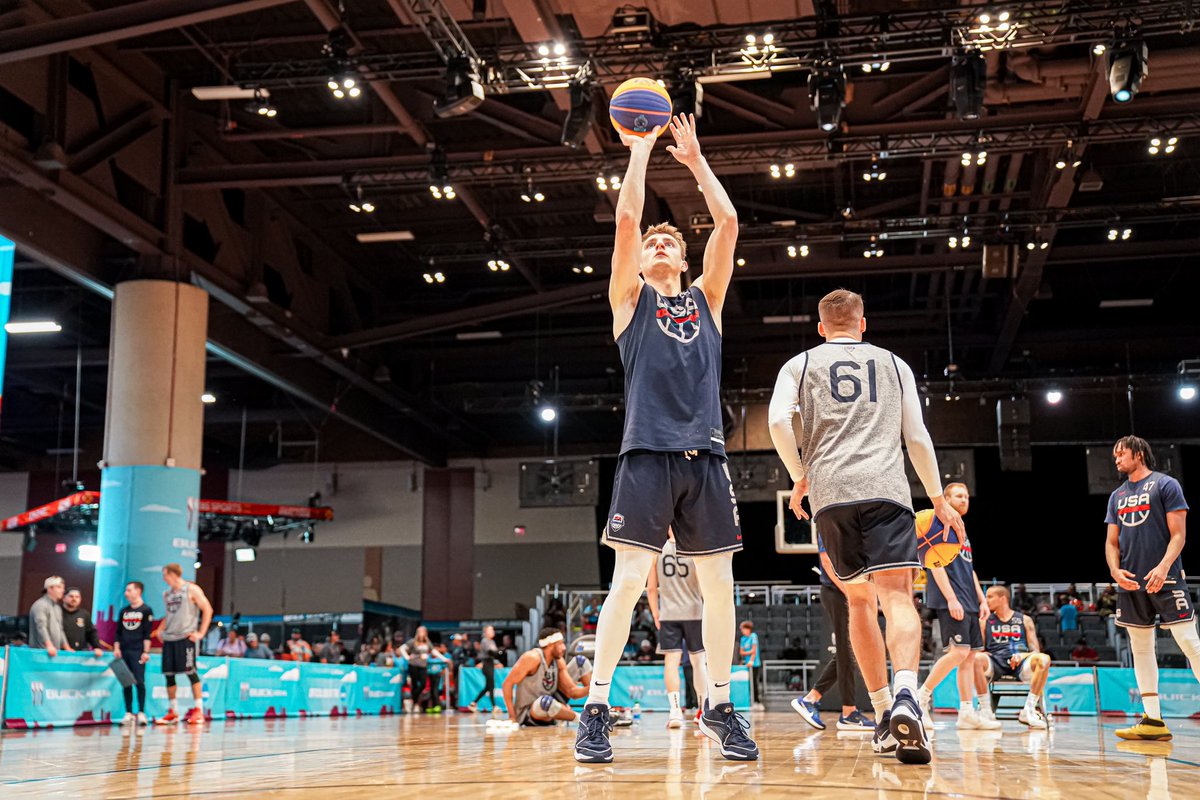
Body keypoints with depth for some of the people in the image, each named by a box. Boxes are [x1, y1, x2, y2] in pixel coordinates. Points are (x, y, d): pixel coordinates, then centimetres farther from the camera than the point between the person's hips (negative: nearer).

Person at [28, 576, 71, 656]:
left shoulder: (58, 607, 21)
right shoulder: (40, 605, -8)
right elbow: (41, 627, -20)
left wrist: (67, 647, 20)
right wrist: (49, 645, -30)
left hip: (55, 652, 8)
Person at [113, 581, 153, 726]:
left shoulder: (146, 610, 0)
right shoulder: (124, 611, 16)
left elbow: (147, 633, -5)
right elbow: (118, 632, 16)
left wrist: (146, 651, -10)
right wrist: (116, 648, 6)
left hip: (138, 652, -5)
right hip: (124, 652, 5)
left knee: (139, 682, -9)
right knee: (126, 684, 4)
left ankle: (141, 713, -5)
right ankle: (128, 713, 8)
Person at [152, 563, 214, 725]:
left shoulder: (191, 589, -4)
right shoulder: (166, 594, 16)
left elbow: (207, 609, -6)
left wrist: (201, 633, -11)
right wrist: (160, 630, 10)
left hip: (186, 637, -7)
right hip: (169, 638, 7)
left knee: (190, 671, -8)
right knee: (168, 674, 5)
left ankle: (198, 710, -3)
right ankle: (173, 712, 14)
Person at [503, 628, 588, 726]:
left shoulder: (559, 662, 1)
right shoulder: (532, 658, -20)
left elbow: (571, 691, -3)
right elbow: (507, 684, -19)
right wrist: (512, 717, -20)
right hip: (526, 714, -7)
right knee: (546, 702, -44)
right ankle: (579, 719, -20)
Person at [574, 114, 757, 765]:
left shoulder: (706, 299, 20)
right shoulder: (630, 300, 12)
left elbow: (727, 223, 11)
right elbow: (626, 219, 0)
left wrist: (695, 160, 15)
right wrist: (641, 149, 6)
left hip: (705, 455, 4)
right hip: (647, 453, -3)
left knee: (719, 586, 4)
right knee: (627, 582, -9)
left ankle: (719, 707, 15)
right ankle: (596, 710, -3)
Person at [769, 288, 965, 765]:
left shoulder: (801, 365, 16)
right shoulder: (893, 364, 19)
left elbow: (778, 420, -2)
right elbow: (918, 438, 17)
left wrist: (799, 478, 10)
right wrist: (939, 499, 26)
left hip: (829, 493, 1)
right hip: (885, 488, -1)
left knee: (859, 600, 14)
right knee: (896, 594, -12)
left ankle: (884, 713, 12)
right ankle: (904, 698, -37)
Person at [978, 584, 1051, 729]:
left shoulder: (1025, 620, 18)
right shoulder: (985, 621, 20)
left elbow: (1036, 650, 11)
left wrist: (1022, 656, -11)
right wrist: (983, 653, -11)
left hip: (1020, 663, 0)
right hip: (994, 662, 0)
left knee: (1044, 659, -33)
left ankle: (1028, 711, -27)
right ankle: (986, 711, -29)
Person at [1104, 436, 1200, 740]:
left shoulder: (1165, 484, 0)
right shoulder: (1117, 496, 17)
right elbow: (1112, 542, 17)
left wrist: (1163, 567, -21)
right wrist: (1115, 570, -2)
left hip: (1166, 579, -6)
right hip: (1131, 583, 7)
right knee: (1140, 648, 5)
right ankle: (1153, 720, 9)